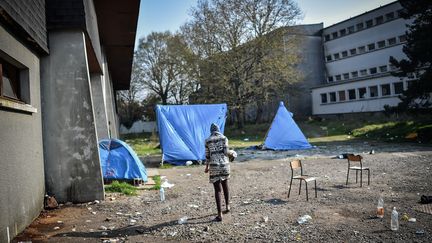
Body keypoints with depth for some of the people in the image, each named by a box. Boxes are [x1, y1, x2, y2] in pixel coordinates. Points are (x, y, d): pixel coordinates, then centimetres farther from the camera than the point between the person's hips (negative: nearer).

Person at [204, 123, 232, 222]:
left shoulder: (208, 140, 1)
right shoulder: (224, 138, 2)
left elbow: (207, 155, 3)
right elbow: (226, 151, -6)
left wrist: (207, 167, 15)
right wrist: (232, 153, 16)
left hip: (214, 166, -2)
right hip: (224, 164, 2)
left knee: (217, 190, 1)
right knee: (225, 185, 24)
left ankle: (219, 215, 1)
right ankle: (227, 206, 34)